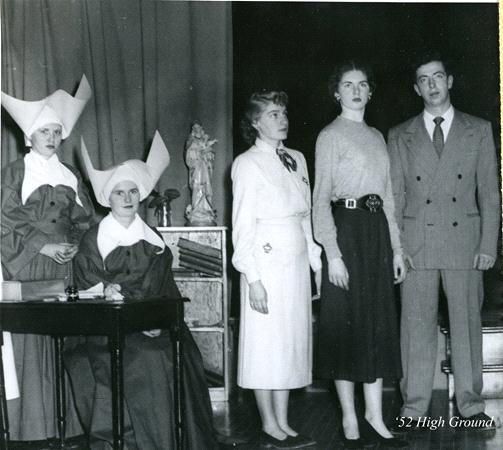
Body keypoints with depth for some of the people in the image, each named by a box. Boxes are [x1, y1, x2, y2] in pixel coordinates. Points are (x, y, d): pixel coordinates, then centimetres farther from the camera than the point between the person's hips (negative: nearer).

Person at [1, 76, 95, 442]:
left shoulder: (70, 175, 16)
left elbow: (84, 218, 15)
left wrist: (74, 244, -3)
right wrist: (43, 247, -12)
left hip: (65, 268, 4)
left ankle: (66, 420, 3)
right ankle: (30, 424, -3)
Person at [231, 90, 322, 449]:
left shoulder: (297, 160, 13)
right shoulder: (248, 164, -6)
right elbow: (242, 226, -9)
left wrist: (317, 262, 10)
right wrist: (252, 278, -14)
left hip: (297, 263, 7)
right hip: (267, 263, -6)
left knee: (293, 340, 9)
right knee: (266, 343, -1)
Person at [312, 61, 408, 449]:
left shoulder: (377, 137, 17)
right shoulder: (330, 136, -2)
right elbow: (321, 199, -8)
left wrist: (396, 247, 13)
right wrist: (332, 253, -16)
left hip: (377, 229, 7)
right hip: (347, 229, -6)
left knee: (379, 322, 6)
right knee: (347, 322, -1)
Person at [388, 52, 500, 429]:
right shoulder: (400, 137, 10)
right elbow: (395, 195, 8)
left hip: (464, 240, 0)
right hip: (416, 243, 0)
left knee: (467, 323, 4)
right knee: (417, 326, 1)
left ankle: (471, 403, 14)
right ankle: (414, 405, 8)